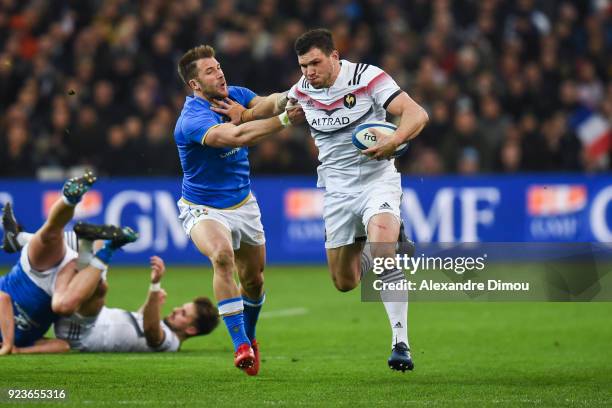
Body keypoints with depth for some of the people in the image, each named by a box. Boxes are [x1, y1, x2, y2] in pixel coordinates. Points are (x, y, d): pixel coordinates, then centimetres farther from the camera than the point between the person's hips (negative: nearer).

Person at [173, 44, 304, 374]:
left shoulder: (233, 96, -4)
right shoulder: (192, 119, -28)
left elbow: (270, 103, -19)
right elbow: (236, 136, -44)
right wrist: (285, 120, -45)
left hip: (243, 204, 7)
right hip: (203, 209, -7)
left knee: (254, 279, 14)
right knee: (222, 255, -35)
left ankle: (249, 337, 45)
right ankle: (241, 346, -34)